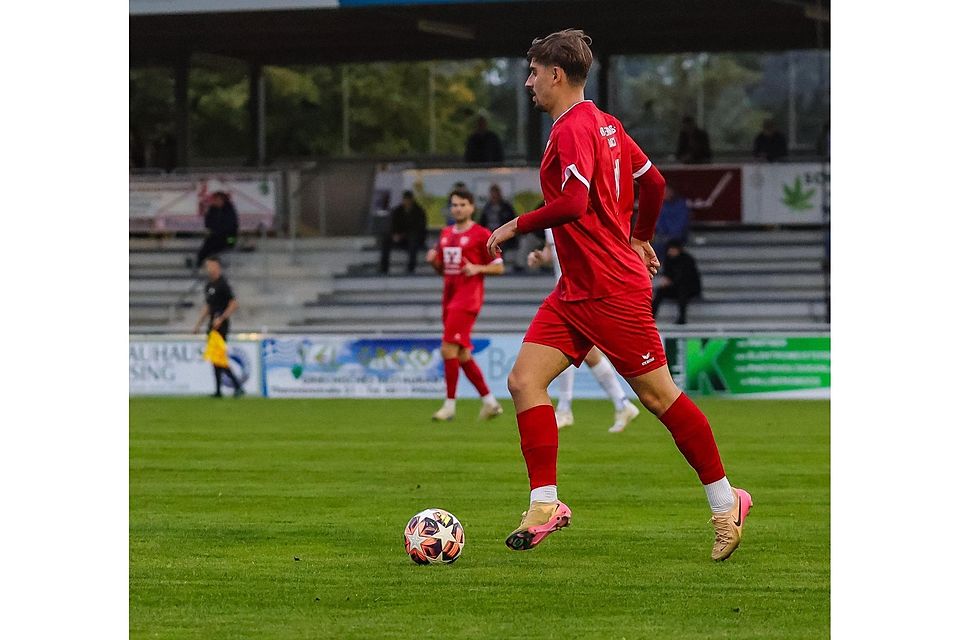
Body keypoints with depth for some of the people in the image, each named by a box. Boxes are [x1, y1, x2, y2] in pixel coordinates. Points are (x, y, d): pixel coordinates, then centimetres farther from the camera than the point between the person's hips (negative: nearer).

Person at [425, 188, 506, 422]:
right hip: (450, 297, 8)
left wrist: (477, 268, -19)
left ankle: (450, 404, -9)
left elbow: (499, 267, -3)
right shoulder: (446, 234, 16)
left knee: (448, 348, -15)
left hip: (468, 297, -8)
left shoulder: (481, 234, -5)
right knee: (462, 354, 8)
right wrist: (433, 260, 2)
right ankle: (489, 401, 18)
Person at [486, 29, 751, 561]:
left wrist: (516, 227, -17)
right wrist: (640, 238, 33)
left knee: (658, 395, -1)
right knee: (524, 380, -1)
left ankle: (725, 502, 11)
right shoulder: (605, 124, 12)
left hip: (612, 292, -10)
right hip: (576, 292, 10)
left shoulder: (573, 129, -17)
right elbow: (653, 182, 20)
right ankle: (544, 506, -2)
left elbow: (573, 203, -29)